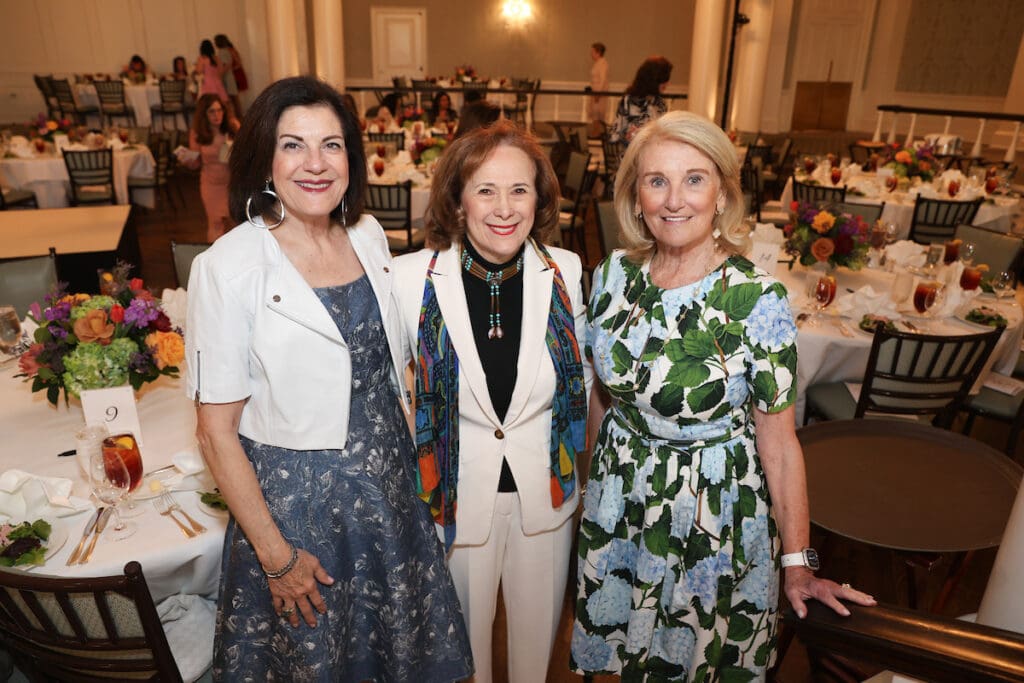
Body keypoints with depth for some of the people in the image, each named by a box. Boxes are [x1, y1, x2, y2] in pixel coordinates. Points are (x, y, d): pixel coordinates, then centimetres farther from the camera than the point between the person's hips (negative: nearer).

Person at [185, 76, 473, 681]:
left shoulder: (369, 235, -2)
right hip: (295, 496, -4)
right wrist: (275, 555, -12)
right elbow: (217, 430, -15)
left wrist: (408, 458, 9)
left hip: (389, 482, 5)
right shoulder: (227, 268, -19)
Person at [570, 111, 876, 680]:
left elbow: (778, 441, -14)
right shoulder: (614, 273, -8)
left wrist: (798, 565, -9)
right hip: (617, 505, 4)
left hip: (714, 516, -3)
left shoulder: (757, 300, -20)